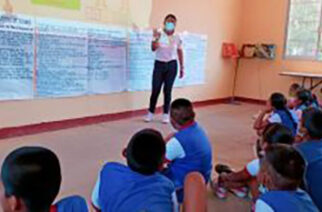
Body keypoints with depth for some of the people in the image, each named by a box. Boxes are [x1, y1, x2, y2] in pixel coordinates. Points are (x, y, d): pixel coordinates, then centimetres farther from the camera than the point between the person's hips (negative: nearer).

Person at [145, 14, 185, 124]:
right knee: (155, 89, -1)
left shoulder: (177, 37, 3)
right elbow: (153, 49, -14)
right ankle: (151, 112, 16)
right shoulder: (159, 34, -3)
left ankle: (166, 114, 15)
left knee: (168, 90, 4)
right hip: (159, 64, -1)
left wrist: (182, 67, 10)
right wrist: (156, 38, -30)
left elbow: (180, 52, 11)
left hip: (172, 65, 1)